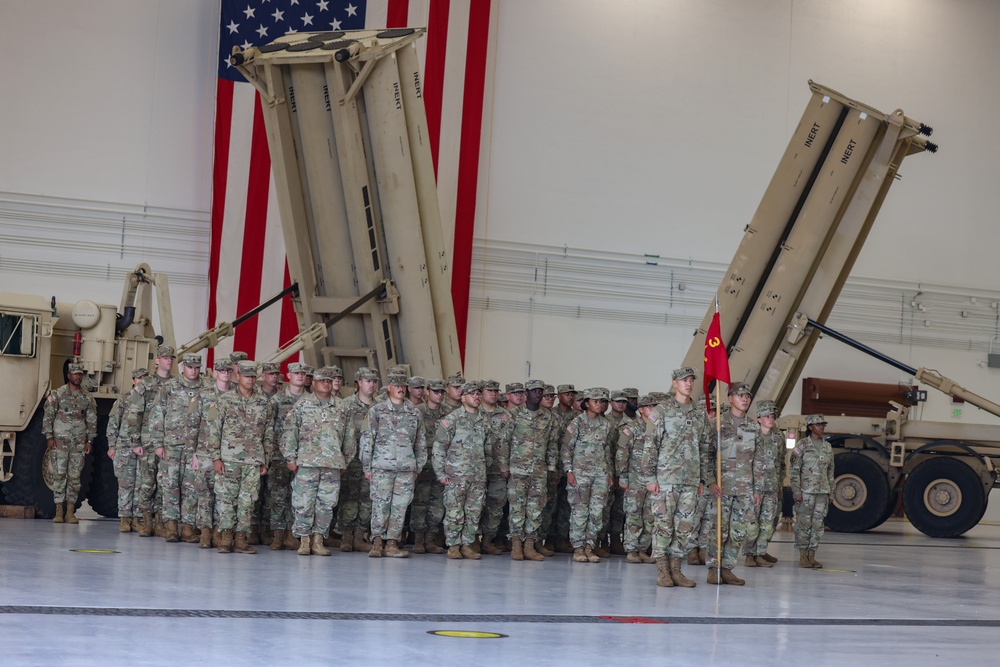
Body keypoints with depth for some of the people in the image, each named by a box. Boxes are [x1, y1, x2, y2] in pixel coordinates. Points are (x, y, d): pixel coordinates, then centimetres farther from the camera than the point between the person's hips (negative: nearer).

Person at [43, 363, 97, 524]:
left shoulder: (87, 397, 9)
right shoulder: (57, 394, 0)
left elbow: (92, 420, 12)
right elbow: (47, 417, 0)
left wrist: (89, 441, 5)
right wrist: (49, 437, -7)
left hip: (79, 443, 3)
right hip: (60, 442, -2)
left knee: (74, 477, 2)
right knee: (59, 475, -3)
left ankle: (70, 513, 6)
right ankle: (58, 512, 1)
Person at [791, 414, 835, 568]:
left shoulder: (827, 446, 11)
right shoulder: (802, 445, -5)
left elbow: (830, 471, 16)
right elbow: (794, 470, -7)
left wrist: (830, 492, 13)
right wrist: (796, 491, -13)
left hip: (822, 490, 5)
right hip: (805, 490, -5)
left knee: (818, 524, 5)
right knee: (804, 523, -2)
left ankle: (812, 556, 11)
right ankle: (803, 557, 4)